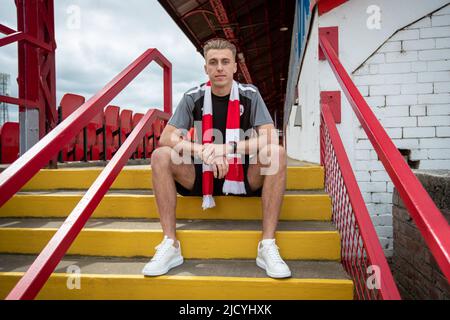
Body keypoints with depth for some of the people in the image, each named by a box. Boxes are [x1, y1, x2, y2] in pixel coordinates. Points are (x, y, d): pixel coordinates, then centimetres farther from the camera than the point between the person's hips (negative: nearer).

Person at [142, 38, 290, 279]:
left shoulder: (250, 95, -3)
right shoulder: (193, 98, -1)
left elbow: (270, 140, -14)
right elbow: (166, 138, -9)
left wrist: (226, 148, -26)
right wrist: (203, 151, -27)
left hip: (245, 177, 0)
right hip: (202, 176, 1)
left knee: (277, 154, -27)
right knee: (161, 156, -21)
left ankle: (268, 246, -24)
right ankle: (170, 245, -17)